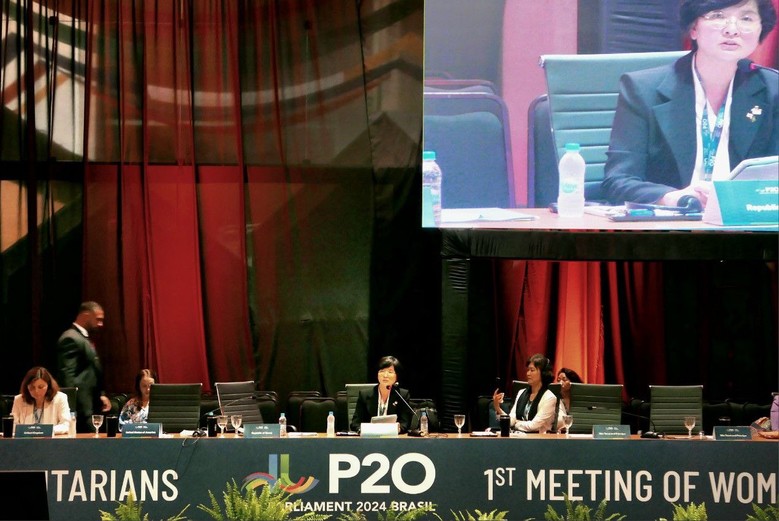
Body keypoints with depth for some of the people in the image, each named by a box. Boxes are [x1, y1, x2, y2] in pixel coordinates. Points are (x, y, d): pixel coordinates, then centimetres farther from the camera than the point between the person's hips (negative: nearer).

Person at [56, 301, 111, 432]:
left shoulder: (84, 339, 21)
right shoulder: (71, 339, -11)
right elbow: (67, 376, -18)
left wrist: (100, 395, 16)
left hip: (91, 406, 10)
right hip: (82, 407, -10)